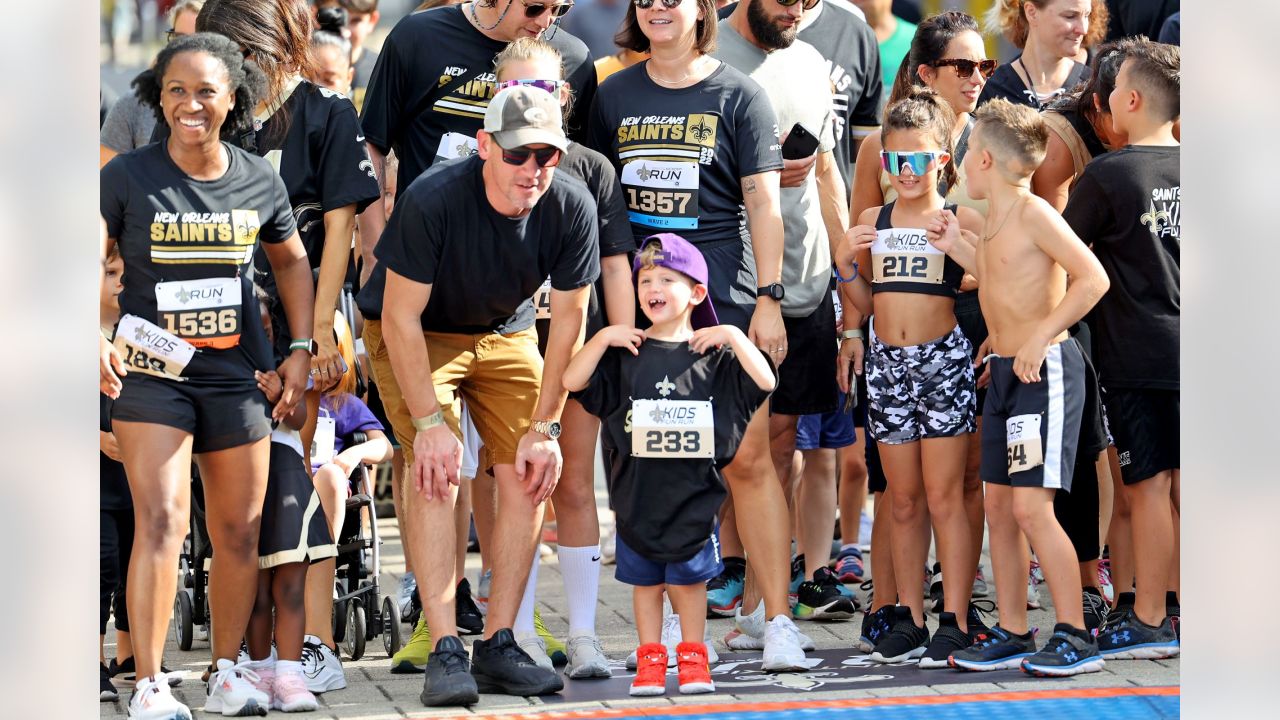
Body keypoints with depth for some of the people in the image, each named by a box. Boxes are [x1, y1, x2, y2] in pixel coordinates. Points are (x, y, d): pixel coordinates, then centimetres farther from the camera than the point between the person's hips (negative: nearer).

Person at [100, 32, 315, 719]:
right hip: (150, 373, -3)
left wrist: (301, 348, 10)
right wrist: (96, 339, -23)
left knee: (239, 534, 9)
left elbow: (292, 261, 18)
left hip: (236, 375, 4)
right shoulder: (128, 176, -7)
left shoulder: (259, 183, 2)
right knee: (161, 521, -16)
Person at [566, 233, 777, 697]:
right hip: (638, 490, 1)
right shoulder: (625, 354, 3)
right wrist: (605, 337, -10)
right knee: (645, 580, 8)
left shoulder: (714, 355, 1)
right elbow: (573, 381, -4)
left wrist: (732, 336, -11)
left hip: (695, 490, -1)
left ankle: (692, 655, 19)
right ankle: (649, 659, 18)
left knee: (689, 577, 5)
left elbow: (764, 382, -8)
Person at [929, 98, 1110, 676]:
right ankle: (1012, 635, 16)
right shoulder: (996, 220, 13)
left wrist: (1039, 340, -22)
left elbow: (1093, 278, -22)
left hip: (1045, 370, -10)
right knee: (999, 505, 9)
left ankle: (1076, 637, -6)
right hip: (1005, 371, 10)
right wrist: (958, 247, 19)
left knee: (1031, 507, -13)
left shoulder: (1033, 213, -14)